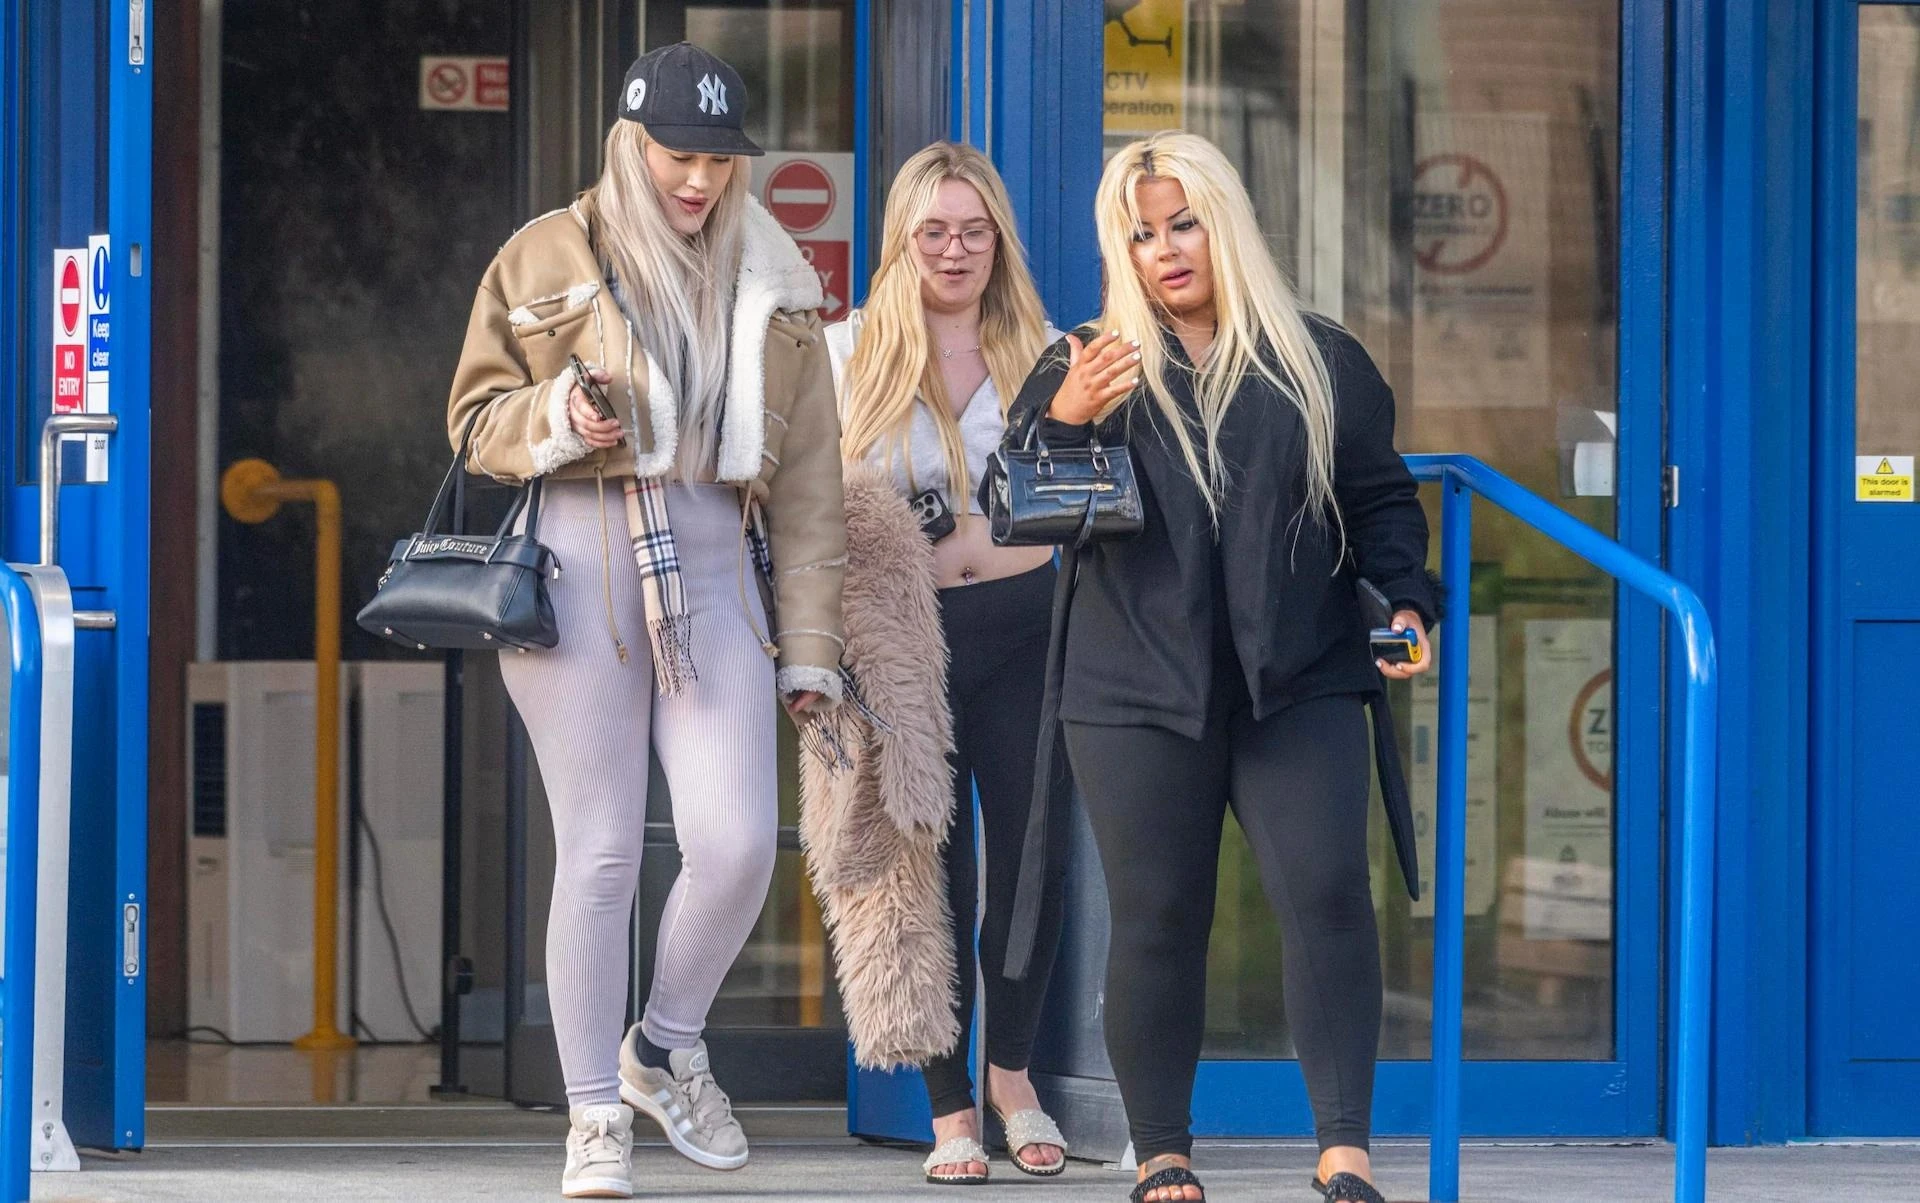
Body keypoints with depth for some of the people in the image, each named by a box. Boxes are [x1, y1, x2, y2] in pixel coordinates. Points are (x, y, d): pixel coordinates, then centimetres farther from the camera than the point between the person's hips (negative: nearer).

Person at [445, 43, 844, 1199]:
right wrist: (556, 417, -14)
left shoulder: (772, 282, 13)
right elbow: (476, 415, 9)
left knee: (739, 844, -11)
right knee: (599, 855, -2)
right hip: (577, 566, -2)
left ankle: (668, 1048, 16)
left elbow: (809, 476, 12)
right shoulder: (547, 259, 6)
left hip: (714, 572, 2)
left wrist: (810, 645, 7)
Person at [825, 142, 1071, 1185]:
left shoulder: (1043, 352, 9)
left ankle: (1013, 1071, 22)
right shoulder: (847, 354, 4)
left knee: (1032, 856, 0)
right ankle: (950, 1108, 10)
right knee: (931, 868, 1)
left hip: (1024, 628, 2)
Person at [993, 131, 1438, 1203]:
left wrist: (1407, 599, -3)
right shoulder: (1087, 366, 9)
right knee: (1158, 920, 1)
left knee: (1328, 895, -14)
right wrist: (1061, 421, -18)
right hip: (1139, 695, 0)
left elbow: (1380, 499, 14)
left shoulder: (1320, 361, 10)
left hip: (1299, 685, 0)